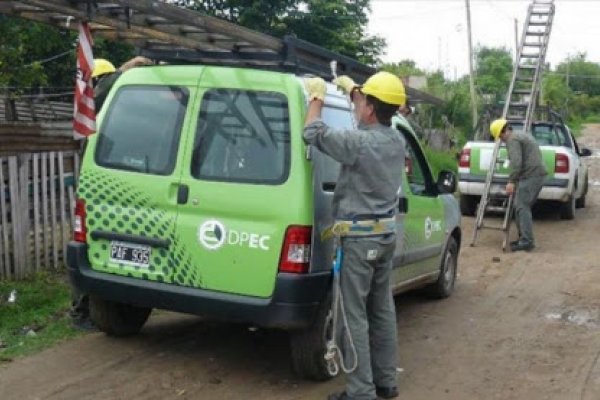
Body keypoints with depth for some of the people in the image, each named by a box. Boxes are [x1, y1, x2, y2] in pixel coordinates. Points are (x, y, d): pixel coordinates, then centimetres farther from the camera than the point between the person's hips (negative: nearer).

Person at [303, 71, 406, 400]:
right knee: (382, 310, 15)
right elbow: (375, 122, 27)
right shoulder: (397, 141, 4)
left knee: (355, 315, -2)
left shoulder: (358, 143, -19)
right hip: (386, 235, 8)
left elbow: (313, 133, -8)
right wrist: (352, 91, 32)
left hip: (359, 238, -8)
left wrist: (316, 97, 7)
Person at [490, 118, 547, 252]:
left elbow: (516, 162, -19)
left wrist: (511, 181, -22)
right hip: (539, 174, 10)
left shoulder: (512, 140, -5)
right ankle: (524, 238, 17)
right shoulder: (524, 136, 27)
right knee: (523, 206, 15)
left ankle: (526, 241, -16)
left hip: (529, 175, -10)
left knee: (522, 207, -11)